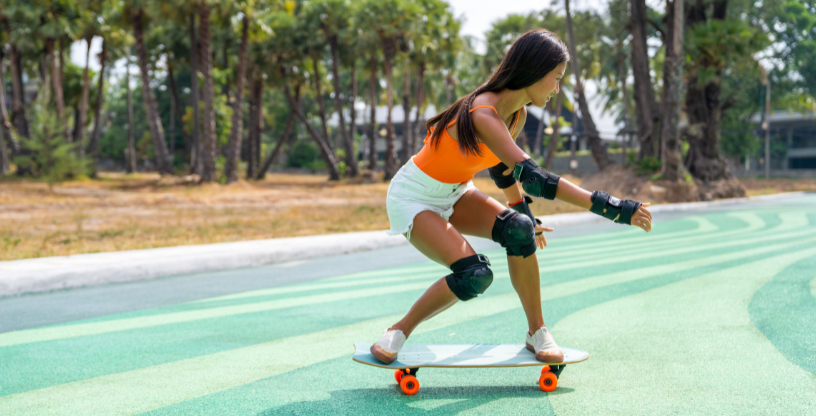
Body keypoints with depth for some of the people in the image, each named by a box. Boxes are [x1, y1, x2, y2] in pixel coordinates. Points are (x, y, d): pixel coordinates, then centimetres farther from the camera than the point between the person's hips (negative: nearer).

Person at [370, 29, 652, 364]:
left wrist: (526, 214, 20)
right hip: (413, 196, -7)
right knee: (474, 276, -26)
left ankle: (537, 333, -5)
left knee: (518, 229, -19)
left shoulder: (518, 115, -5)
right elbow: (532, 177, -42)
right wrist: (608, 206, -44)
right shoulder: (483, 114, -33)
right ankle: (399, 331, -4)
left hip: (454, 194, 8)